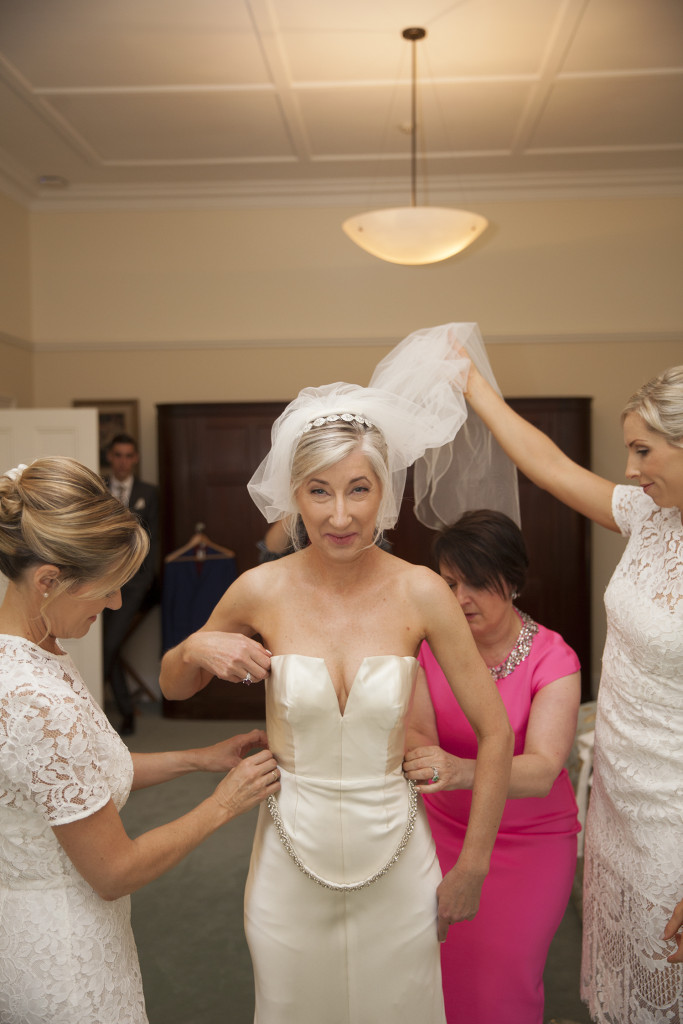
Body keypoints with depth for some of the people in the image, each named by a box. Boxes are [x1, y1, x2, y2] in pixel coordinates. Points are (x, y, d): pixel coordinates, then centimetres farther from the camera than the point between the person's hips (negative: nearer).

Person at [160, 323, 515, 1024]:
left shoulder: (420, 592, -14)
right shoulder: (262, 590, -11)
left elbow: (494, 733, -6)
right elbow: (172, 687, 7)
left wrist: (473, 867, -2)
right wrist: (196, 649, -15)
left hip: (397, 857, 0)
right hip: (289, 857, 1)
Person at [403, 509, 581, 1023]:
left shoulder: (553, 661, -19)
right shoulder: (432, 643, -8)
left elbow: (543, 770, -32)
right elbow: (418, 729, -15)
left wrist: (460, 772, -50)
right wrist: (416, 750, -40)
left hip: (530, 841, -2)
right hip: (443, 827, 3)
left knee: (502, 980, 3)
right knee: (438, 965, 9)